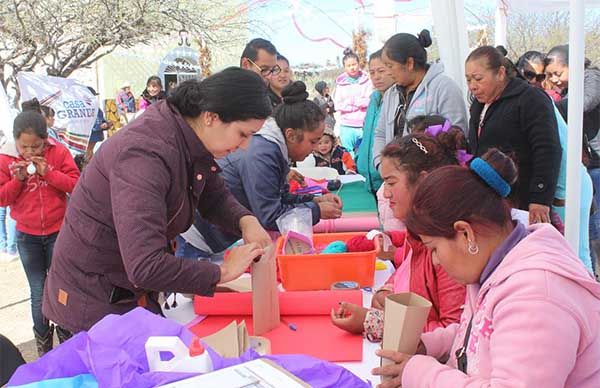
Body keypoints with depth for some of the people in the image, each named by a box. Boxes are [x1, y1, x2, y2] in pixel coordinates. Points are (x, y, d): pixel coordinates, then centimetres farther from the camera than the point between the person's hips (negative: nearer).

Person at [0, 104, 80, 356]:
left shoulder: (58, 152, -7)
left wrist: (48, 172, -20)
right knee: (38, 294, 8)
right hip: (27, 237, 1)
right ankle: (43, 344, 24)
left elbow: (76, 184, -9)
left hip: (58, 232, -1)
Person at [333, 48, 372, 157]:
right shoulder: (340, 83, 6)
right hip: (347, 127, 1)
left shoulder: (366, 81, 3)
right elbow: (338, 105, -2)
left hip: (364, 125, -1)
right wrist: (360, 104, -8)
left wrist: (350, 101, -10)